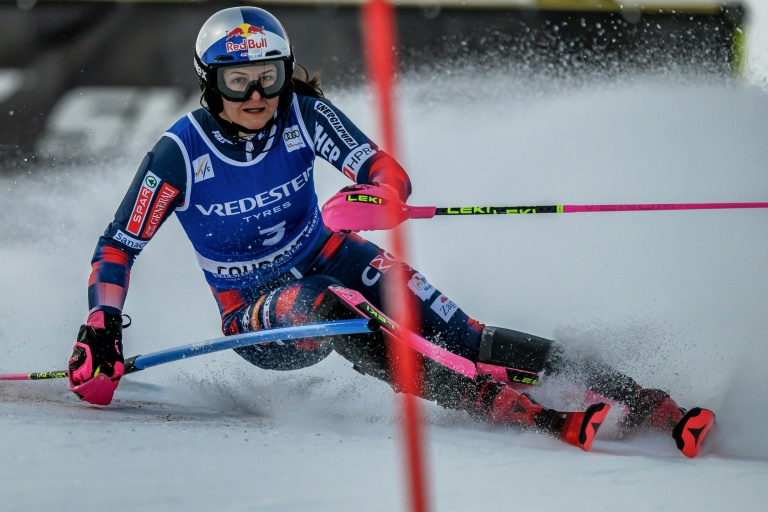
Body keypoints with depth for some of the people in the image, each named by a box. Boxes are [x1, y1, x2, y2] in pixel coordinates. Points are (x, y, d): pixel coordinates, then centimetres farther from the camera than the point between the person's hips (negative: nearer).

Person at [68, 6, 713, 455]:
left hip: (327, 259, 3)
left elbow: (390, 175, -17)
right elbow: (117, 248, -9)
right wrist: (100, 333, -22)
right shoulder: (179, 155, -16)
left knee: (451, 332, -21)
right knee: (325, 310, -37)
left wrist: (372, 196, -40)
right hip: (254, 312, -3)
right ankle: (519, 410, -46)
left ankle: (634, 398, -27)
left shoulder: (302, 113, -12)